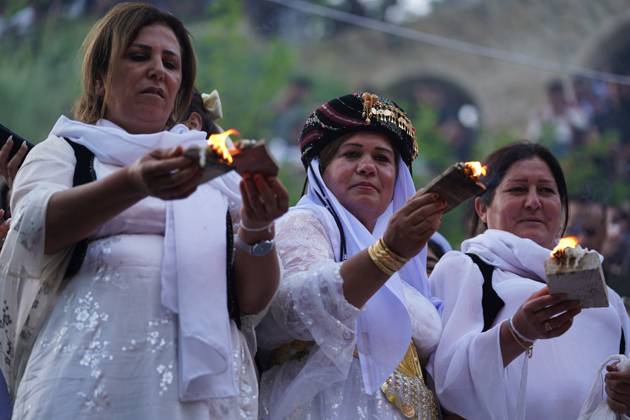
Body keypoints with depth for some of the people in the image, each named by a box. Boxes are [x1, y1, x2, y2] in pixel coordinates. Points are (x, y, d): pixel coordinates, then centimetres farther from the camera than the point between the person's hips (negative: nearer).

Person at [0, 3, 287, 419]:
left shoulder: (210, 172, 21)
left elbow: (252, 297, 9)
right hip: (96, 371, -2)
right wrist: (133, 184, -26)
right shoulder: (63, 152, 14)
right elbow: (36, 228, -9)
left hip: (205, 376, 3)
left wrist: (255, 229, -12)